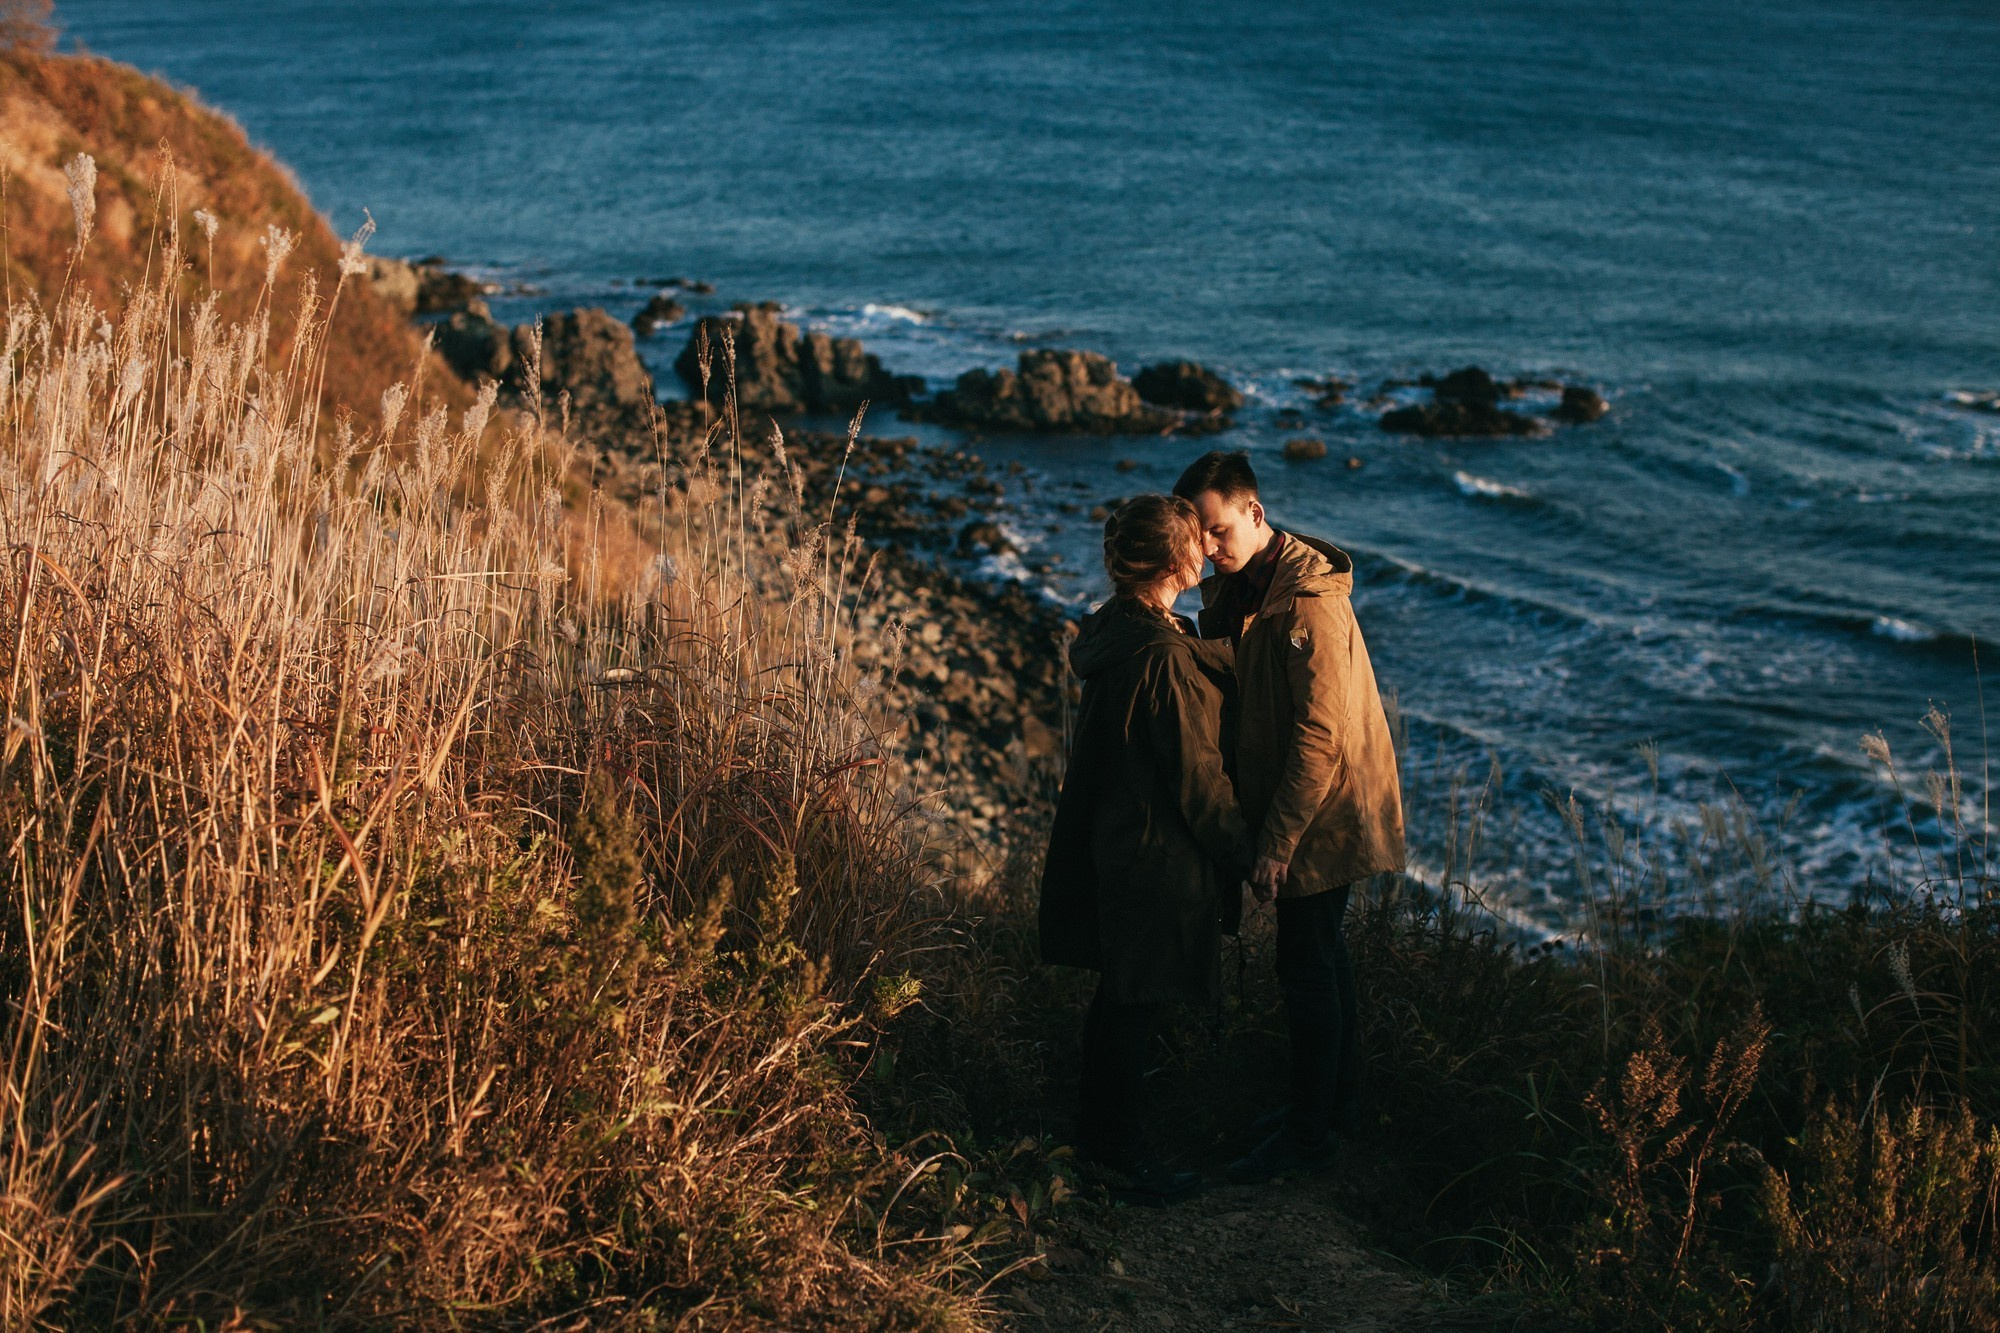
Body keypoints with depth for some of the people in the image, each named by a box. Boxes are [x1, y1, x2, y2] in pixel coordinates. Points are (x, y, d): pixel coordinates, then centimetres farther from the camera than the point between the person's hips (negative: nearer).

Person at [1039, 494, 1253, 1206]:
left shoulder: (1115, 630, 3)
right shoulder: (1163, 656, -26)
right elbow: (1197, 775, -19)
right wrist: (1245, 850, -10)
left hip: (1110, 845, 10)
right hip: (1157, 856, -10)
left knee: (1118, 994, 22)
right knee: (1135, 1006, 4)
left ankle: (1098, 1131, 37)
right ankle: (1125, 1160, 17)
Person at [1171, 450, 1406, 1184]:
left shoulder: (1309, 603, -25)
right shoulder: (1236, 588, 3)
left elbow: (1320, 736, -25)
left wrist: (1278, 841, -23)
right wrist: (1251, 817, 8)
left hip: (1324, 813, -9)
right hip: (1281, 803, 9)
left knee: (1305, 966, 0)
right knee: (1321, 953, 20)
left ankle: (1310, 1130, 12)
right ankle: (1337, 1094, 35)